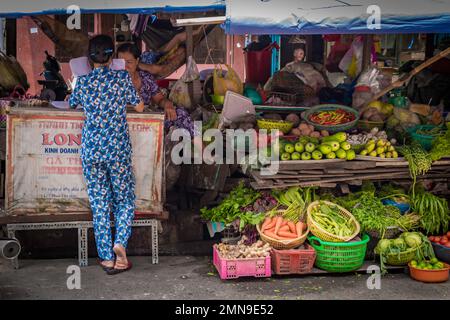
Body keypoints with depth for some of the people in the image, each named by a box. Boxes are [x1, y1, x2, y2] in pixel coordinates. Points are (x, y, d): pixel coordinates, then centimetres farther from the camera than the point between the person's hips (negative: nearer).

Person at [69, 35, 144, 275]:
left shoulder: (83, 82, 0)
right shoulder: (122, 78, -5)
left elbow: (71, 104, 18)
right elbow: (139, 107, 3)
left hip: (91, 150, 2)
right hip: (118, 149, -1)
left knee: (99, 204, 7)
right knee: (125, 200, 13)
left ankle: (107, 257, 11)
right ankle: (120, 242, -9)